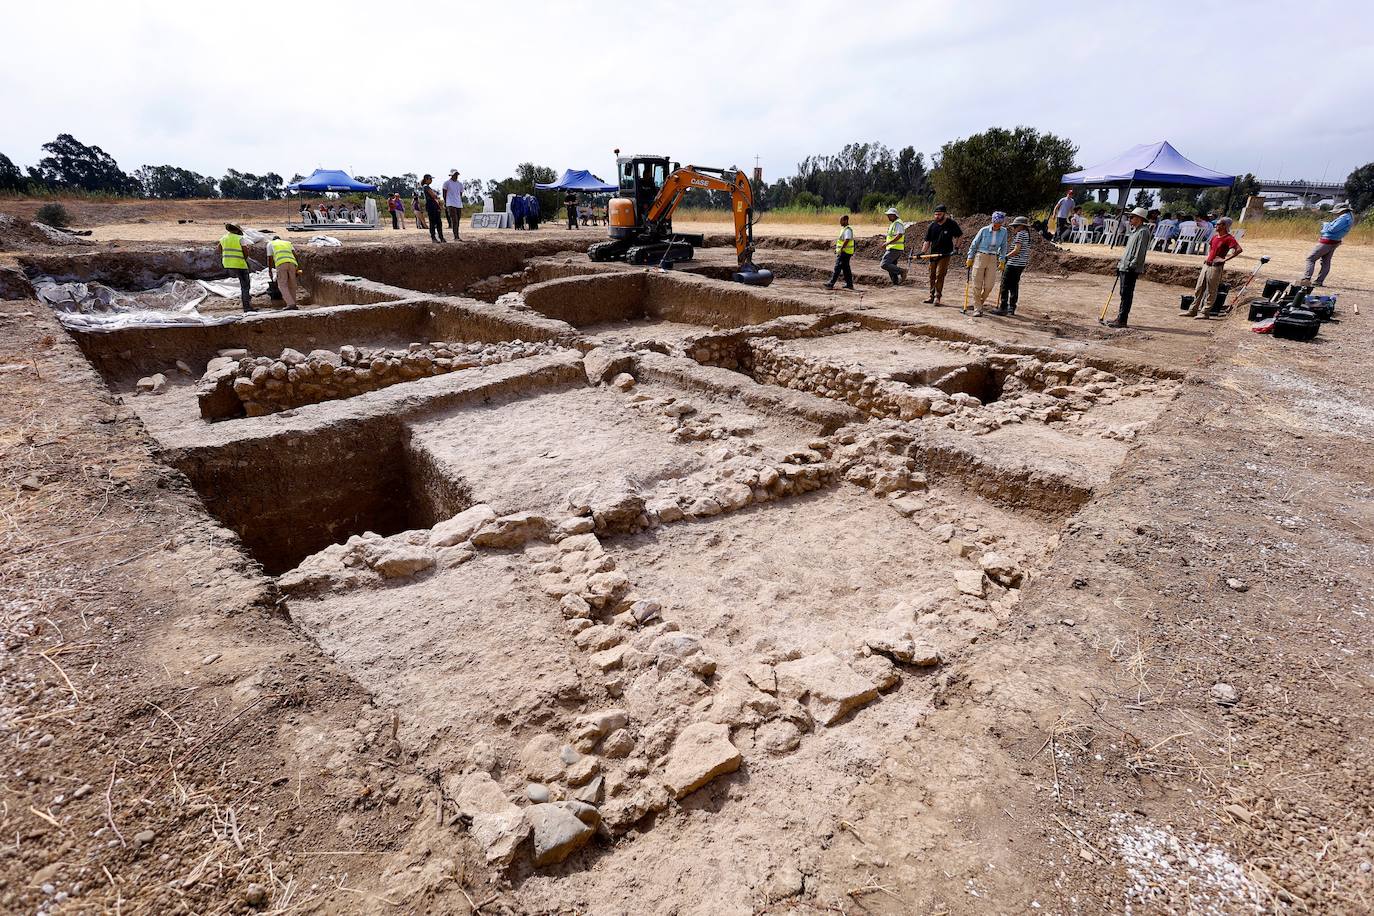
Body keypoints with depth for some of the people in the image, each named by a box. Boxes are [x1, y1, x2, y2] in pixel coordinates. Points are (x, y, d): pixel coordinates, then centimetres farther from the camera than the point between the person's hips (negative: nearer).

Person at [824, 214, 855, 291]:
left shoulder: (847, 230, -15)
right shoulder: (844, 229, 17)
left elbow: (846, 241, -25)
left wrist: (841, 249, -27)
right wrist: (837, 248, 22)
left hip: (845, 252, -10)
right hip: (844, 252, 10)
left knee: (837, 268, -11)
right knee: (846, 268, 13)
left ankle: (831, 284, -12)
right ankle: (849, 284, 17)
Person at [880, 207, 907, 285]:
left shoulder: (898, 223, -11)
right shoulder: (893, 224, 20)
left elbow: (899, 235, -23)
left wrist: (888, 243, -26)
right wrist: (886, 241, 17)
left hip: (894, 249, -10)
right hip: (893, 249, 10)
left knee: (884, 264, -18)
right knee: (891, 267, 12)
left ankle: (902, 271, -15)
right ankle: (895, 284, 14)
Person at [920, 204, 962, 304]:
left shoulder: (952, 224, -3)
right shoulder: (932, 225, 2)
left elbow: (960, 236, 8)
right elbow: (927, 241, 6)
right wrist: (923, 252, -7)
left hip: (945, 254, -4)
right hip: (933, 253, 4)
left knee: (939, 275, -11)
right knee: (932, 275, 8)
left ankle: (937, 296, -6)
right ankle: (932, 295, 18)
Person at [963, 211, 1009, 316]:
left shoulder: (1004, 231, 1)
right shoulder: (984, 230, -6)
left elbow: (1003, 247, 12)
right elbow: (974, 244, 2)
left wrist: (1002, 261, 10)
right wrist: (969, 258, 2)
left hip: (993, 260, 2)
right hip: (980, 257, -2)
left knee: (989, 286, -3)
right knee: (977, 285, -3)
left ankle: (980, 303, 22)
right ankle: (977, 309, 5)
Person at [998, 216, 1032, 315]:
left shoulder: (1020, 234, -12)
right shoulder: (1027, 234, 15)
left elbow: (1016, 250, -18)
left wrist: (1005, 257, -10)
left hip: (1014, 263, -10)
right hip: (1022, 264, 10)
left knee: (1005, 286, -6)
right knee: (1014, 286, 14)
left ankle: (1003, 308, -7)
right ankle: (1011, 308, 17)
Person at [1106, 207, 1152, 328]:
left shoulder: (1143, 232, -11)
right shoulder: (1134, 231, 19)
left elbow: (1140, 252, -18)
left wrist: (1132, 265, -21)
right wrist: (1121, 261, 21)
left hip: (1131, 269, -10)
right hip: (1124, 267, 10)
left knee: (1126, 294, -10)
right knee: (1124, 294, 12)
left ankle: (1122, 320, -10)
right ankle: (1120, 317, 18)